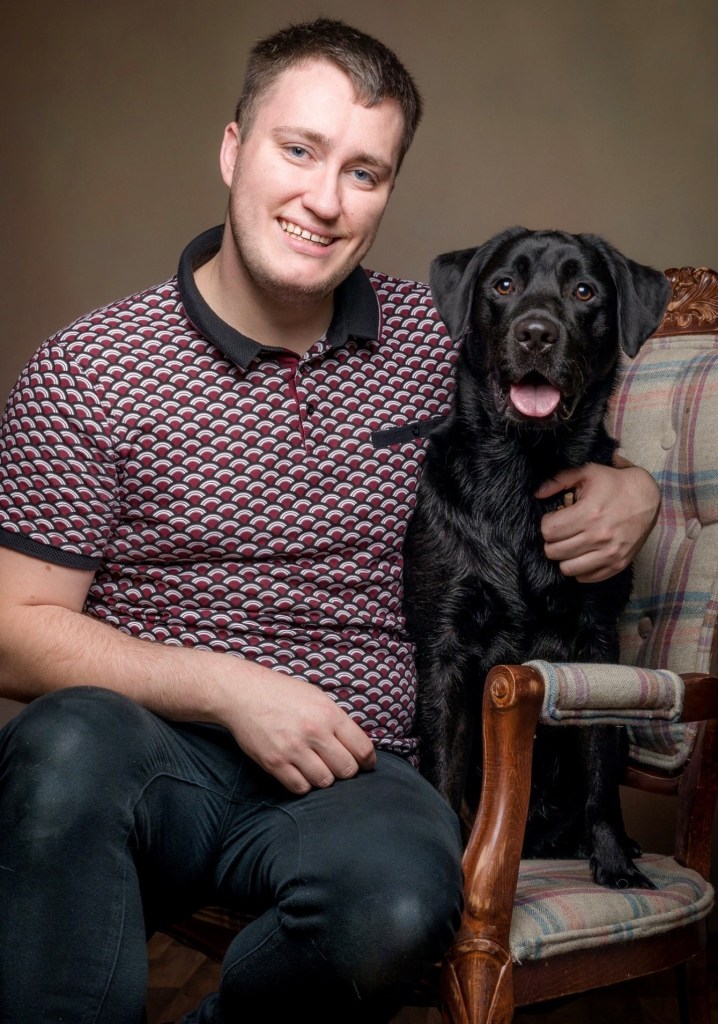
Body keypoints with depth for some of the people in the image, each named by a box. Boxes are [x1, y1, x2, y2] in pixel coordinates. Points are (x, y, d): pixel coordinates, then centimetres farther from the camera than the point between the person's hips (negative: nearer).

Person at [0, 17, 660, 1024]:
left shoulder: (433, 335, 9)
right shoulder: (87, 372, -2)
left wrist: (630, 485, 3)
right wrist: (227, 686, -14)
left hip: (349, 768, 3)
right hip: (154, 756, -2)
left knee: (397, 902, -33)